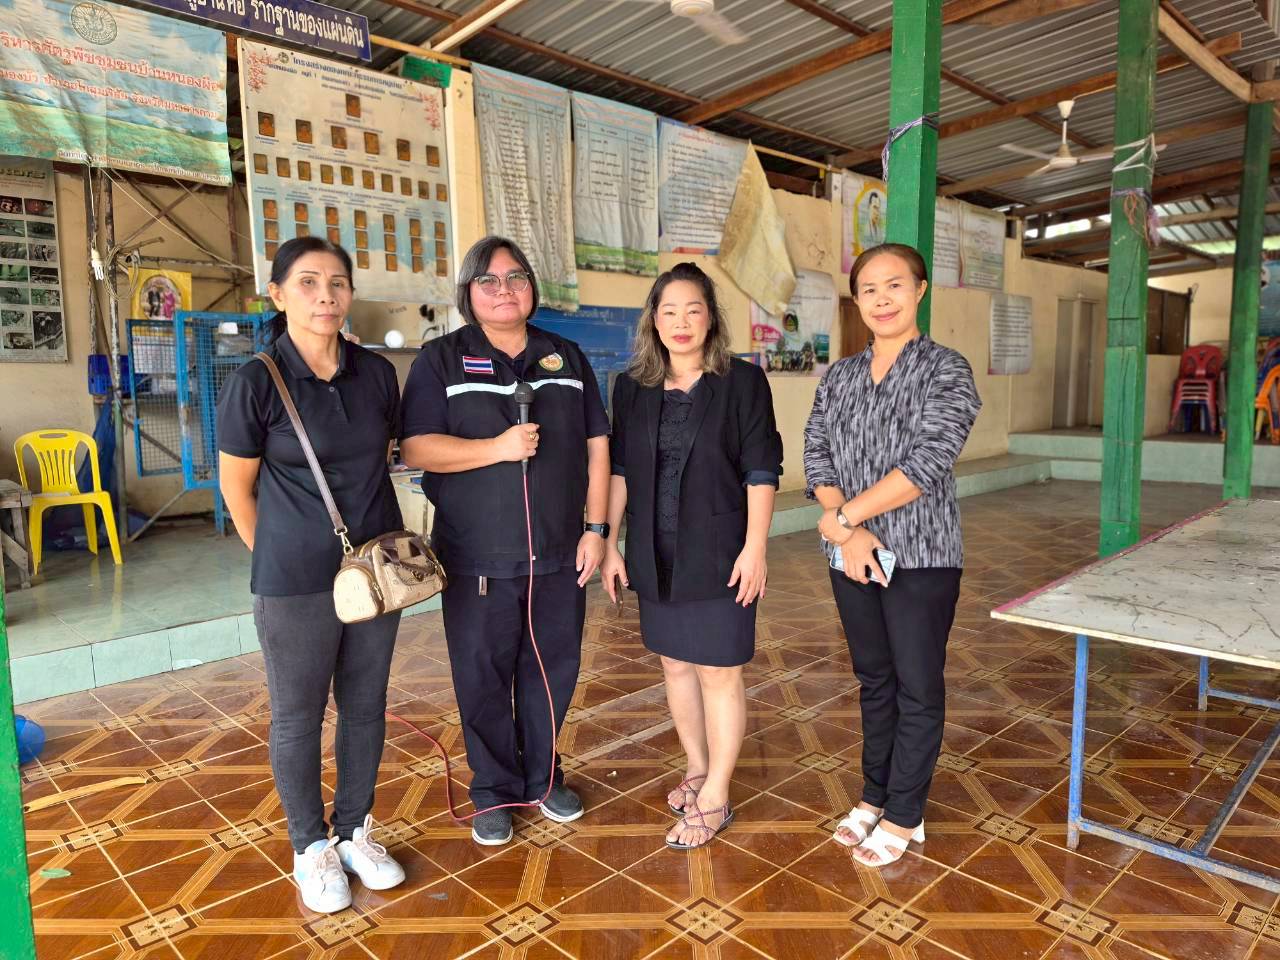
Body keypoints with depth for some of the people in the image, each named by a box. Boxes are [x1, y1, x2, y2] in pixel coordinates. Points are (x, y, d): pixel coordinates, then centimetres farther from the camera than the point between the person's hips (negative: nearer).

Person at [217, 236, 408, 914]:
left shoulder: (376, 373, 0)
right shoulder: (256, 383, -11)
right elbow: (235, 487, -2)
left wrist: (386, 543, 13)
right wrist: (280, 559, 5)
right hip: (295, 584, -4)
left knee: (366, 707, 15)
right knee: (298, 717, 10)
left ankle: (356, 831, 34)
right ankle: (311, 846, 31)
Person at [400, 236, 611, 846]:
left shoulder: (567, 358, 10)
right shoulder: (441, 360, 1)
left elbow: (596, 446, 8)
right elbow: (416, 449, -9)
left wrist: (596, 527, 2)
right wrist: (498, 448, -20)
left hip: (560, 554, 3)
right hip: (478, 559, -2)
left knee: (552, 673, 13)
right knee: (483, 680, 8)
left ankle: (543, 778, 34)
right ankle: (495, 791, 29)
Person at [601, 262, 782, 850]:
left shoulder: (742, 381, -6)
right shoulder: (632, 387, 5)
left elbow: (761, 470, -7)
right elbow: (619, 470, 7)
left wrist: (755, 547, -12)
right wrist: (610, 543, 5)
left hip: (719, 554, -4)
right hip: (656, 556, 4)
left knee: (718, 672, 3)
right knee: (675, 665, 15)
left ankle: (714, 799, 18)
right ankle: (698, 767, 35)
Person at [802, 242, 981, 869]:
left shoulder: (946, 371, -8)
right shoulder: (839, 378, 7)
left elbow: (926, 465, -19)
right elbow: (816, 456, 0)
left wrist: (840, 517, -16)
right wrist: (850, 532, -15)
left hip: (920, 557, -4)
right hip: (851, 557, 5)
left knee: (917, 688, 7)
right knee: (874, 680, 17)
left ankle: (904, 816, 24)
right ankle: (875, 797, 34)